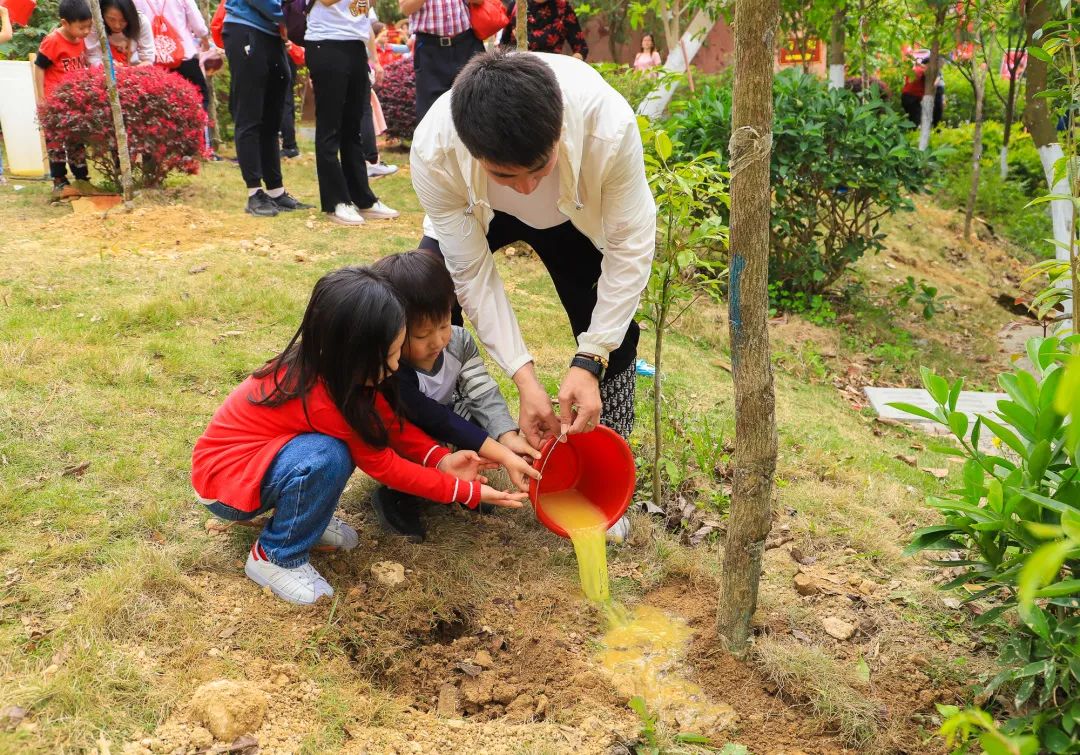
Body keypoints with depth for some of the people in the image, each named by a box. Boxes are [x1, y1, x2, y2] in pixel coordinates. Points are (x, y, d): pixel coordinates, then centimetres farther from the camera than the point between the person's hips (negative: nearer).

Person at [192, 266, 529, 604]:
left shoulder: (328, 364, -13)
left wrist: (441, 459, -11)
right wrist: (469, 492, -17)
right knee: (327, 458, -34)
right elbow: (384, 465, -22)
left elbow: (386, 418, 2)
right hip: (224, 477, -8)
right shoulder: (320, 398, -34)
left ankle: (304, 514, 7)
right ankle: (275, 557, -10)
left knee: (358, 432, -11)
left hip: (260, 457, 8)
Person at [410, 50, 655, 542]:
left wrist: (588, 362, -31)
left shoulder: (609, 124, -43)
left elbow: (630, 247, -28)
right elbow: (472, 273, -28)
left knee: (613, 332, -11)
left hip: (577, 217, 0)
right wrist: (524, 380, -30)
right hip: (477, 214, 0)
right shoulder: (434, 152, -40)